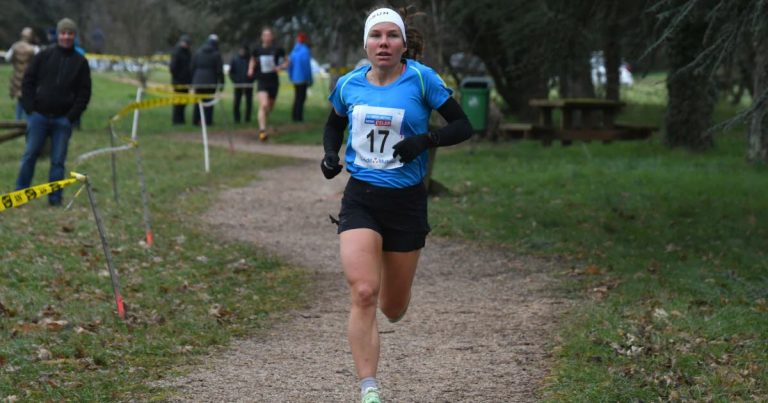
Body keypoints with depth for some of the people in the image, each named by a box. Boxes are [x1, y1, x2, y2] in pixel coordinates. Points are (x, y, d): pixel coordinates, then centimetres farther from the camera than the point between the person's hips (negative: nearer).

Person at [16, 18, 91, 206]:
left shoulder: (80, 62, 5)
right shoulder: (44, 56, 5)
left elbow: (84, 93, 4)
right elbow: (28, 82, 6)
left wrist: (72, 116, -6)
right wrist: (30, 109, -3)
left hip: (63, 120, 0)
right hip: (39, 116, 0)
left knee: (58, 161, 1)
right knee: (30, 155, 2)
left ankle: (55, 198, 8)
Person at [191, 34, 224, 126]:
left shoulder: (197, 53, 9)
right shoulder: (216, 54, -4)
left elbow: (192, 68, 11)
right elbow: (219, 71, -5)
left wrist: (192, 81, 16)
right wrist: (221, 83, 2)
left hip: (198, 81, 4)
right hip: (210, 82, -4)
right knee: (209, 102, 0)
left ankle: (195, 120, 11)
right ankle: (208, 120, -2)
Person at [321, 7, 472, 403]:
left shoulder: (421, 79, -7)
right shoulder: (349, 85, 2)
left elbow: (462, 126, -4)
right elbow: (334, 124, 21)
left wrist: (425, 139, -21)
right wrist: (329, 154, 1)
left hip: (407, 202, -1)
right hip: (360, 199, 1)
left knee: (392, 309, 11)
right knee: (363, 294, -20)